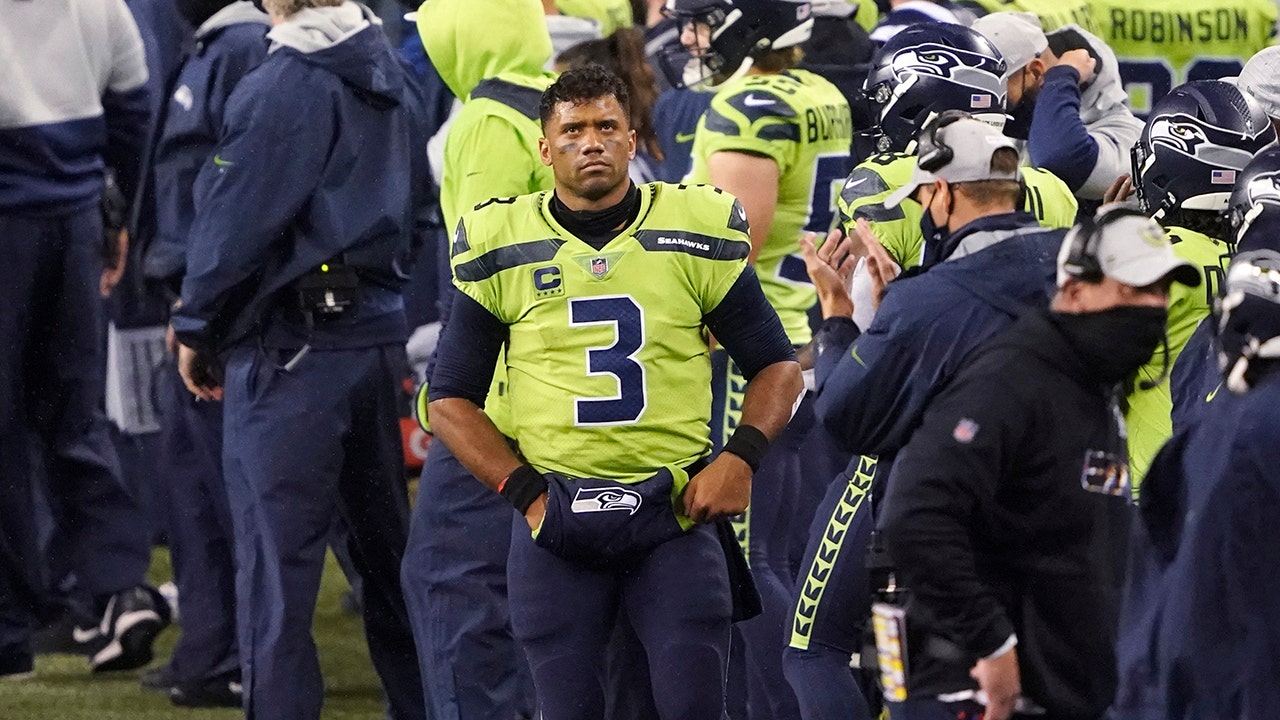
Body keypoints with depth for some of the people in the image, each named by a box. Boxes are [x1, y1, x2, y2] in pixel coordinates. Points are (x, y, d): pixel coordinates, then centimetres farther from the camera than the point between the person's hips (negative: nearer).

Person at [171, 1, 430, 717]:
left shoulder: (280, 89, -16)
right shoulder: (396, 78, 9)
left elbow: (233, 224, -15)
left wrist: (197, 330, -2)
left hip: (289, 350, -8)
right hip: (382, 331, 8)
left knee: (276, 571, -4)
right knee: (387, 553, 16)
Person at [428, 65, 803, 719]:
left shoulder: (698, 236, 4)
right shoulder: (502, 249, 4)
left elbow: (776, 365, 12)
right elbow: (451, 398, 9)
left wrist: (741, 456, -5)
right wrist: (525, 492, -3)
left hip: (675, 514, 0)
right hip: (555, 514, 0)